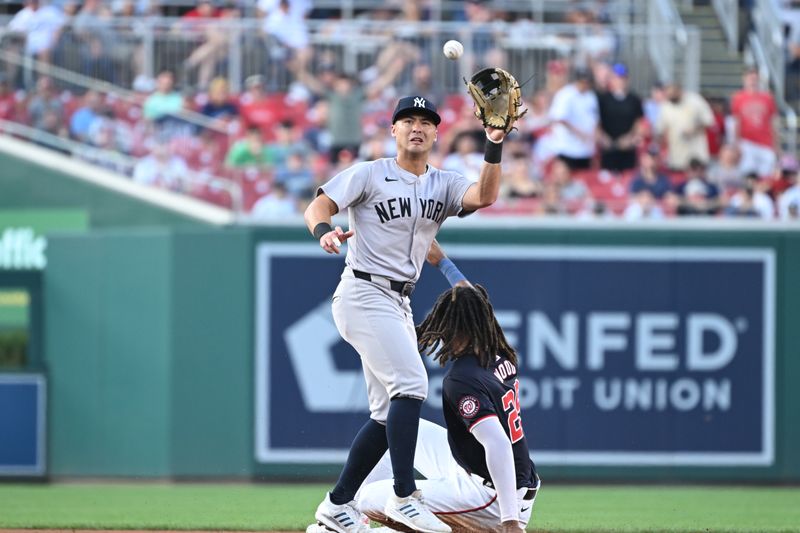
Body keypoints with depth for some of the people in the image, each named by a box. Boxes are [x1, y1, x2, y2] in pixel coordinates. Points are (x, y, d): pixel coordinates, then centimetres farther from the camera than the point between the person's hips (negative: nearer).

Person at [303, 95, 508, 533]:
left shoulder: (443, 185, 11)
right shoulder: (369, 174, -1)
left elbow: (485, 196, -9)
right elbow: (318, 206, -6)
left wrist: (494, 146, -23)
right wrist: (324, 230, -28)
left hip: (399, 304, 7)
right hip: (363, 294, -7)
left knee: (389, 413, 7)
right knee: (411, 382, -21)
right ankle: (404, 497, -23)